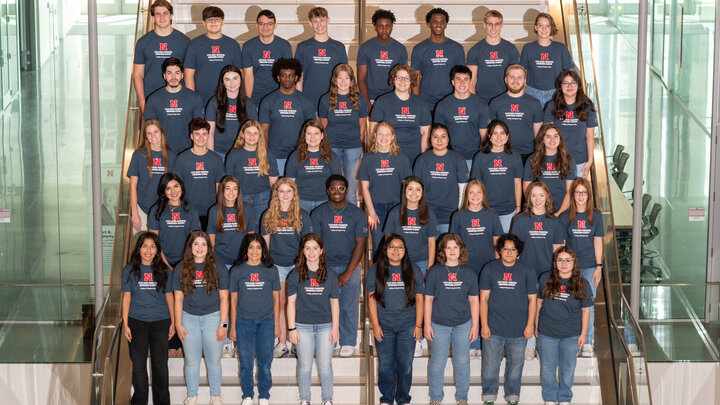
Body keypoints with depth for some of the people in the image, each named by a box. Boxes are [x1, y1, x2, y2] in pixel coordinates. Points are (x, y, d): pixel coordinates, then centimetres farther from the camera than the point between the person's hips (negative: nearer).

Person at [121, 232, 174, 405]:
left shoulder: (163, 271, 4)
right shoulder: (130, 270, 1)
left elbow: (169, 296, 9)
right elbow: (126, 297, 2)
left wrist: (173, 322, 8)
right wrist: (125, 324, -3)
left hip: (160, 322, 1)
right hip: (137, 322, -1)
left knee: (160, 364, 3)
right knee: (139, 364, 4)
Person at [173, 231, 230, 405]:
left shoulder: (218, 267, -2)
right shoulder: (181, 268, 3)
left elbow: (224, 297, -1)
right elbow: (178, 298, 5)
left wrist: (223, 324, -6)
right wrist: (178, 324, -1)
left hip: (212, 317, -1)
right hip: (189, 318, 1)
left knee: (213, 361, 7)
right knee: (191, 362, 7)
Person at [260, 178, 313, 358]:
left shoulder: (302, 216, 2)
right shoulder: (268, 216, 5)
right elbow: (265, 243, 9)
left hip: (297, 264, -1)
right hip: (276, 265, 1)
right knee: (280, 303, 1)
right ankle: (282, 342, 5)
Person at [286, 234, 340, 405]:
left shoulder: (330, 275, 3)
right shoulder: (295, 275, -1)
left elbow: (334, 303, 7)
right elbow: (291, 303, 1)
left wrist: (335, 327, 2)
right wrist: (292, 328, -3)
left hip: (325, 326, 1)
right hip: (303, 326, -1)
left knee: (325, 366, 3)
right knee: (305, 366, 5)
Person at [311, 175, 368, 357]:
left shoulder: (357, 213, 1)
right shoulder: (318, 214, 1)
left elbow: (360, 243, -2)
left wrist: (347, 273, -9)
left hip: (351, 266, 0)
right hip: (325, 267, 0)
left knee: (349, 306, -2)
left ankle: (348, 343, 9)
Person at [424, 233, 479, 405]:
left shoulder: (469, 273, 3)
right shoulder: (435, 272, -2)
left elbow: (474, 301, 6)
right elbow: (428, 299, 2)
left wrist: (475, 326, 3)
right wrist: (427, 325, -1)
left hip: (463, 325, 1)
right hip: (439, 325, -1)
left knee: (462, 362, 8)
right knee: (437, 362, 4)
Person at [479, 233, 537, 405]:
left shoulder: (527, 271, 2)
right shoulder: (489, 269, 0)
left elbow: (532, 299, 5)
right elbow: (483, 298, 1)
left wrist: (530, 325, -1)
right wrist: (484, 325, -4)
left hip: (519, 329, 1)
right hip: (493, 327, 0)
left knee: (516, 363, 10)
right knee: (491, 363, 6)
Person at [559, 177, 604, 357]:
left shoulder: (596, 216, 3)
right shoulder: (565, 217, 1)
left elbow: (598, 242, 4)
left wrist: (599, 267, -1)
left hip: (590, 267, 0)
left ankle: (588, 342, 4)